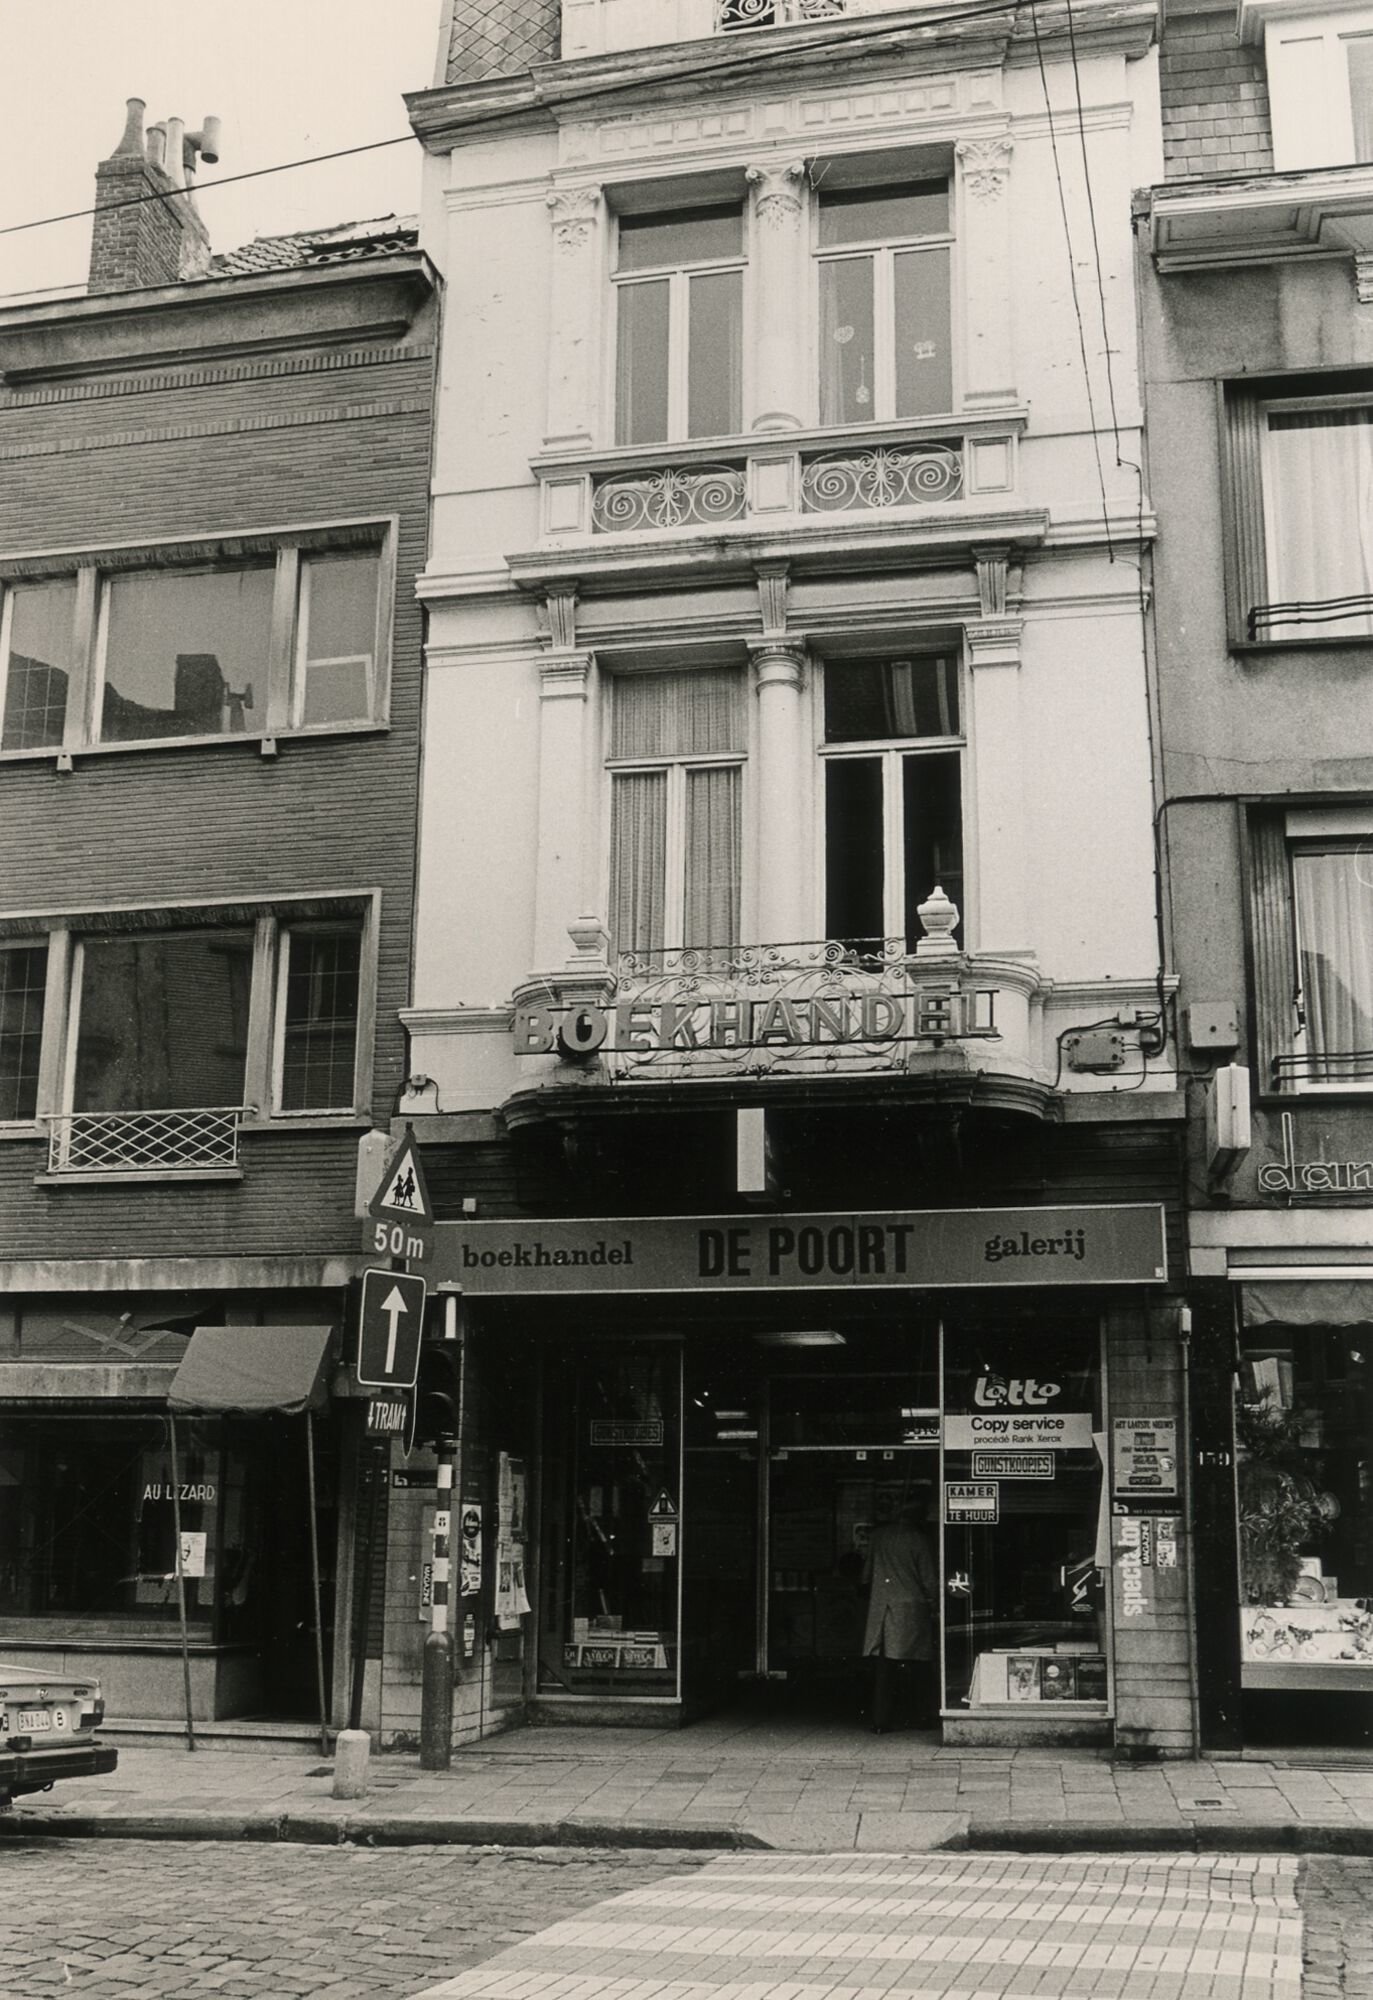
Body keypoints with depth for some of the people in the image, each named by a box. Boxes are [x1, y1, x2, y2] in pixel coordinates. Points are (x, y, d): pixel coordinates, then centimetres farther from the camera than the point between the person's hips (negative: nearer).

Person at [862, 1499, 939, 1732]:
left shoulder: (879, 1535, 4)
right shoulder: (918, 1540, -7)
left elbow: (867, 1572, 10)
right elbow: (929, 1580, -4)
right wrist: (933, 1602, 10)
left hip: (880, 1606, 3)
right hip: (912, 1608, -3)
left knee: (882, 1667, 4)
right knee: (921, 1668, 9)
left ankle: (881, 1721, 2)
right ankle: (926, 1717, 13)